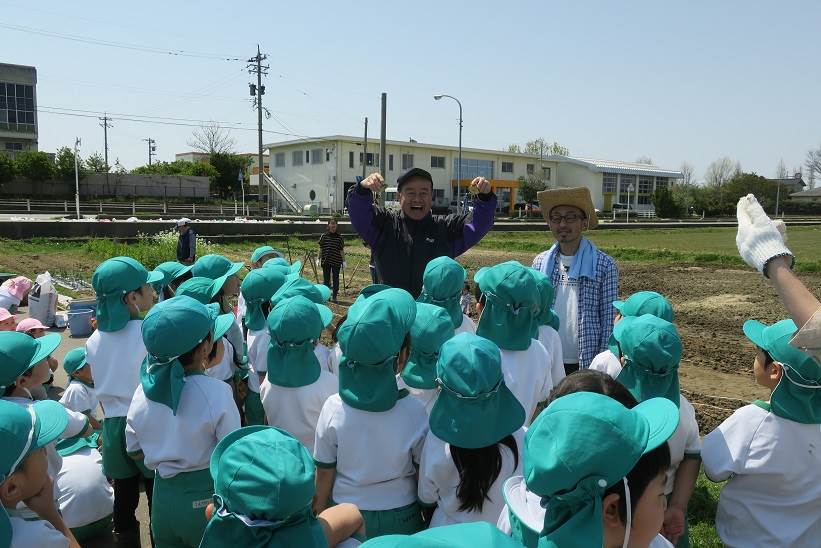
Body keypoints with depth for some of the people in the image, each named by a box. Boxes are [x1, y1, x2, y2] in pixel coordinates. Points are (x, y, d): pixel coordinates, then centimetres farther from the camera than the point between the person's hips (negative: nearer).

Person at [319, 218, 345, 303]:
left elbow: (341, 250, 5)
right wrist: (319, 259, 5)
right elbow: (321, 249, 6)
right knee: (326, 278, 7)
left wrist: (343, 261, 4)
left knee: (336, 279, 5)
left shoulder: (339, 237, 1)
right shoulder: (324, 236, 0)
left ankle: (334, 296, 13)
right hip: (326, 261, 0)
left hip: (336, 261, 0)